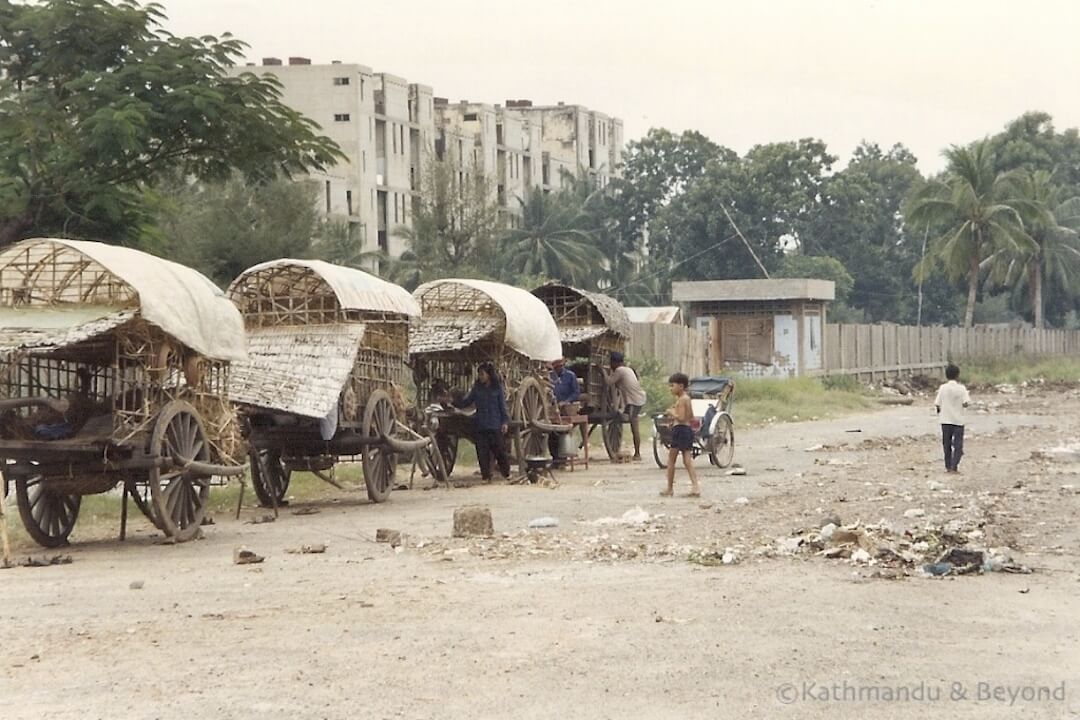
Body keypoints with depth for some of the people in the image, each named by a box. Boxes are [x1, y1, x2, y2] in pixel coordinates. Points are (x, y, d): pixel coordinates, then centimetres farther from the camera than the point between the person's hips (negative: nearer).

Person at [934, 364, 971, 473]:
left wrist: (939, 409, 16)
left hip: (945, 420, 2)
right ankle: (954, 466, -7)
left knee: (947, 444, 12)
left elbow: (937, 404, -6)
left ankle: (948, 466, 15)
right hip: (958, 420, -2)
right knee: (958, 445, 3)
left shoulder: (943, 388, -4)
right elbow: (966, 403, -15)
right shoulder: (961, 388, -8)